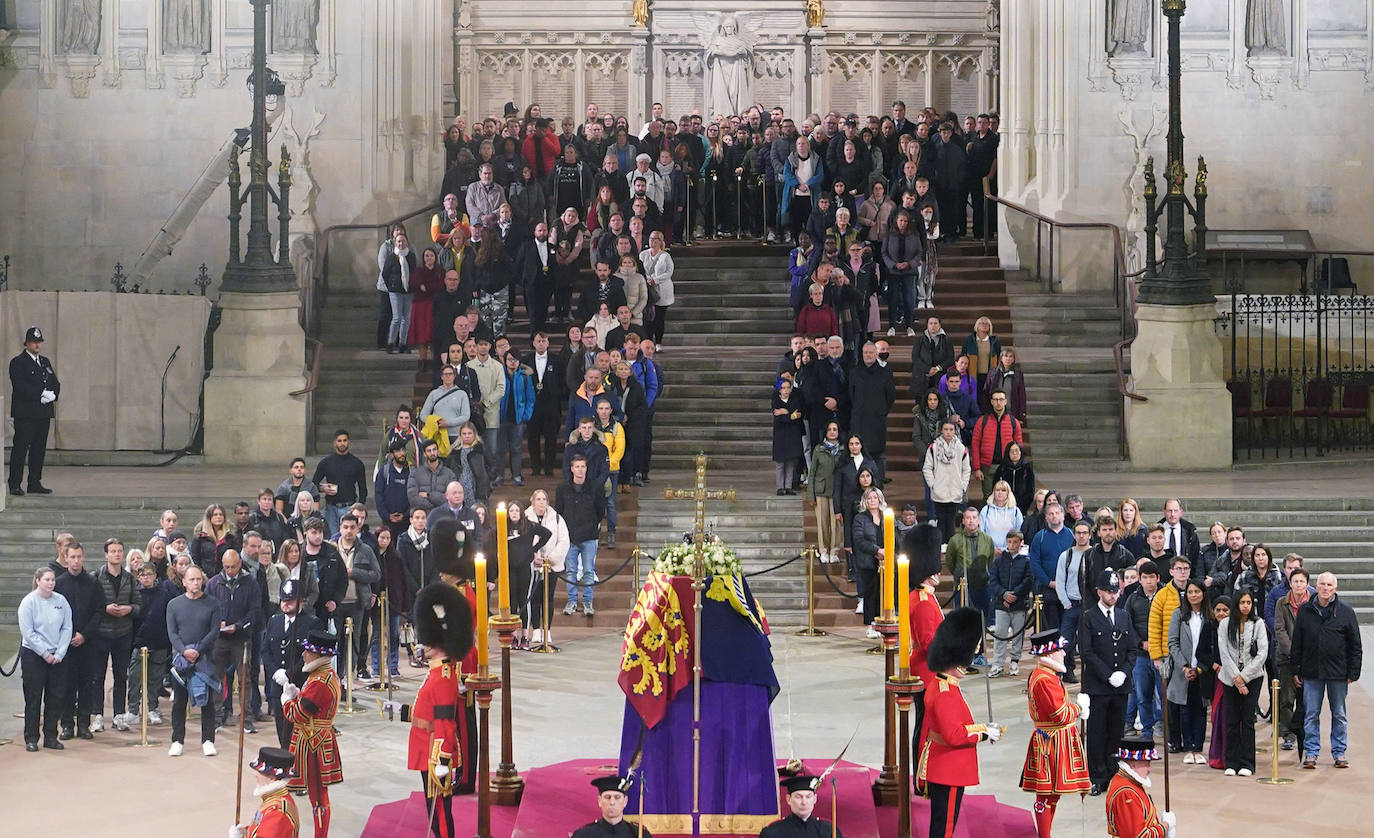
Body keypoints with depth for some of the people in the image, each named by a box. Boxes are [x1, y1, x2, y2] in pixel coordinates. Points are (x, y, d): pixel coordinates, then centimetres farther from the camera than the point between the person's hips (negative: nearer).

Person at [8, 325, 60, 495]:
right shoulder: (17, 363, -4)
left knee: (39, 449, 8)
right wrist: (41, 394, -19)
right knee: (20, 449, -7)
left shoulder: (45, 362, 19)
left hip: (44, 414, 7)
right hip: (25, 413, -7)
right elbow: (20, 386, -16)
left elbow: (56, 384, 16)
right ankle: (14, 485, -6)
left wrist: (52, 395, -6)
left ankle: (35, 483, 14)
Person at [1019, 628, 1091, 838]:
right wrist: (1079, 706, -6)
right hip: (1053, 744, -11)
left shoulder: (1038, 675, 12)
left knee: (1050, 794, 16)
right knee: (1048, 794, -3)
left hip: (1047, 740, 11)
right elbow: (1061, 715, -23)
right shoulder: (1045, 681, -22)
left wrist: (1074, 707, 7)